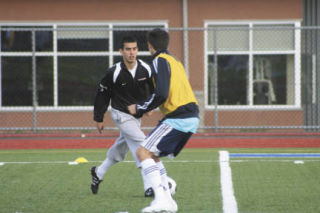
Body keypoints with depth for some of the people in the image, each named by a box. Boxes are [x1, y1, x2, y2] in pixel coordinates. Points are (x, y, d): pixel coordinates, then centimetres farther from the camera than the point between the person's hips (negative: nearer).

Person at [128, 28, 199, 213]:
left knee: (143, 152, -13)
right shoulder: (175, 61, 22)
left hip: (178, 118, -9)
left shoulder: (160, 61, -7)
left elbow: (161, 94, -19)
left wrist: (139, 109, -8)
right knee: (152, 155, 17)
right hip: (191, 118, 9)